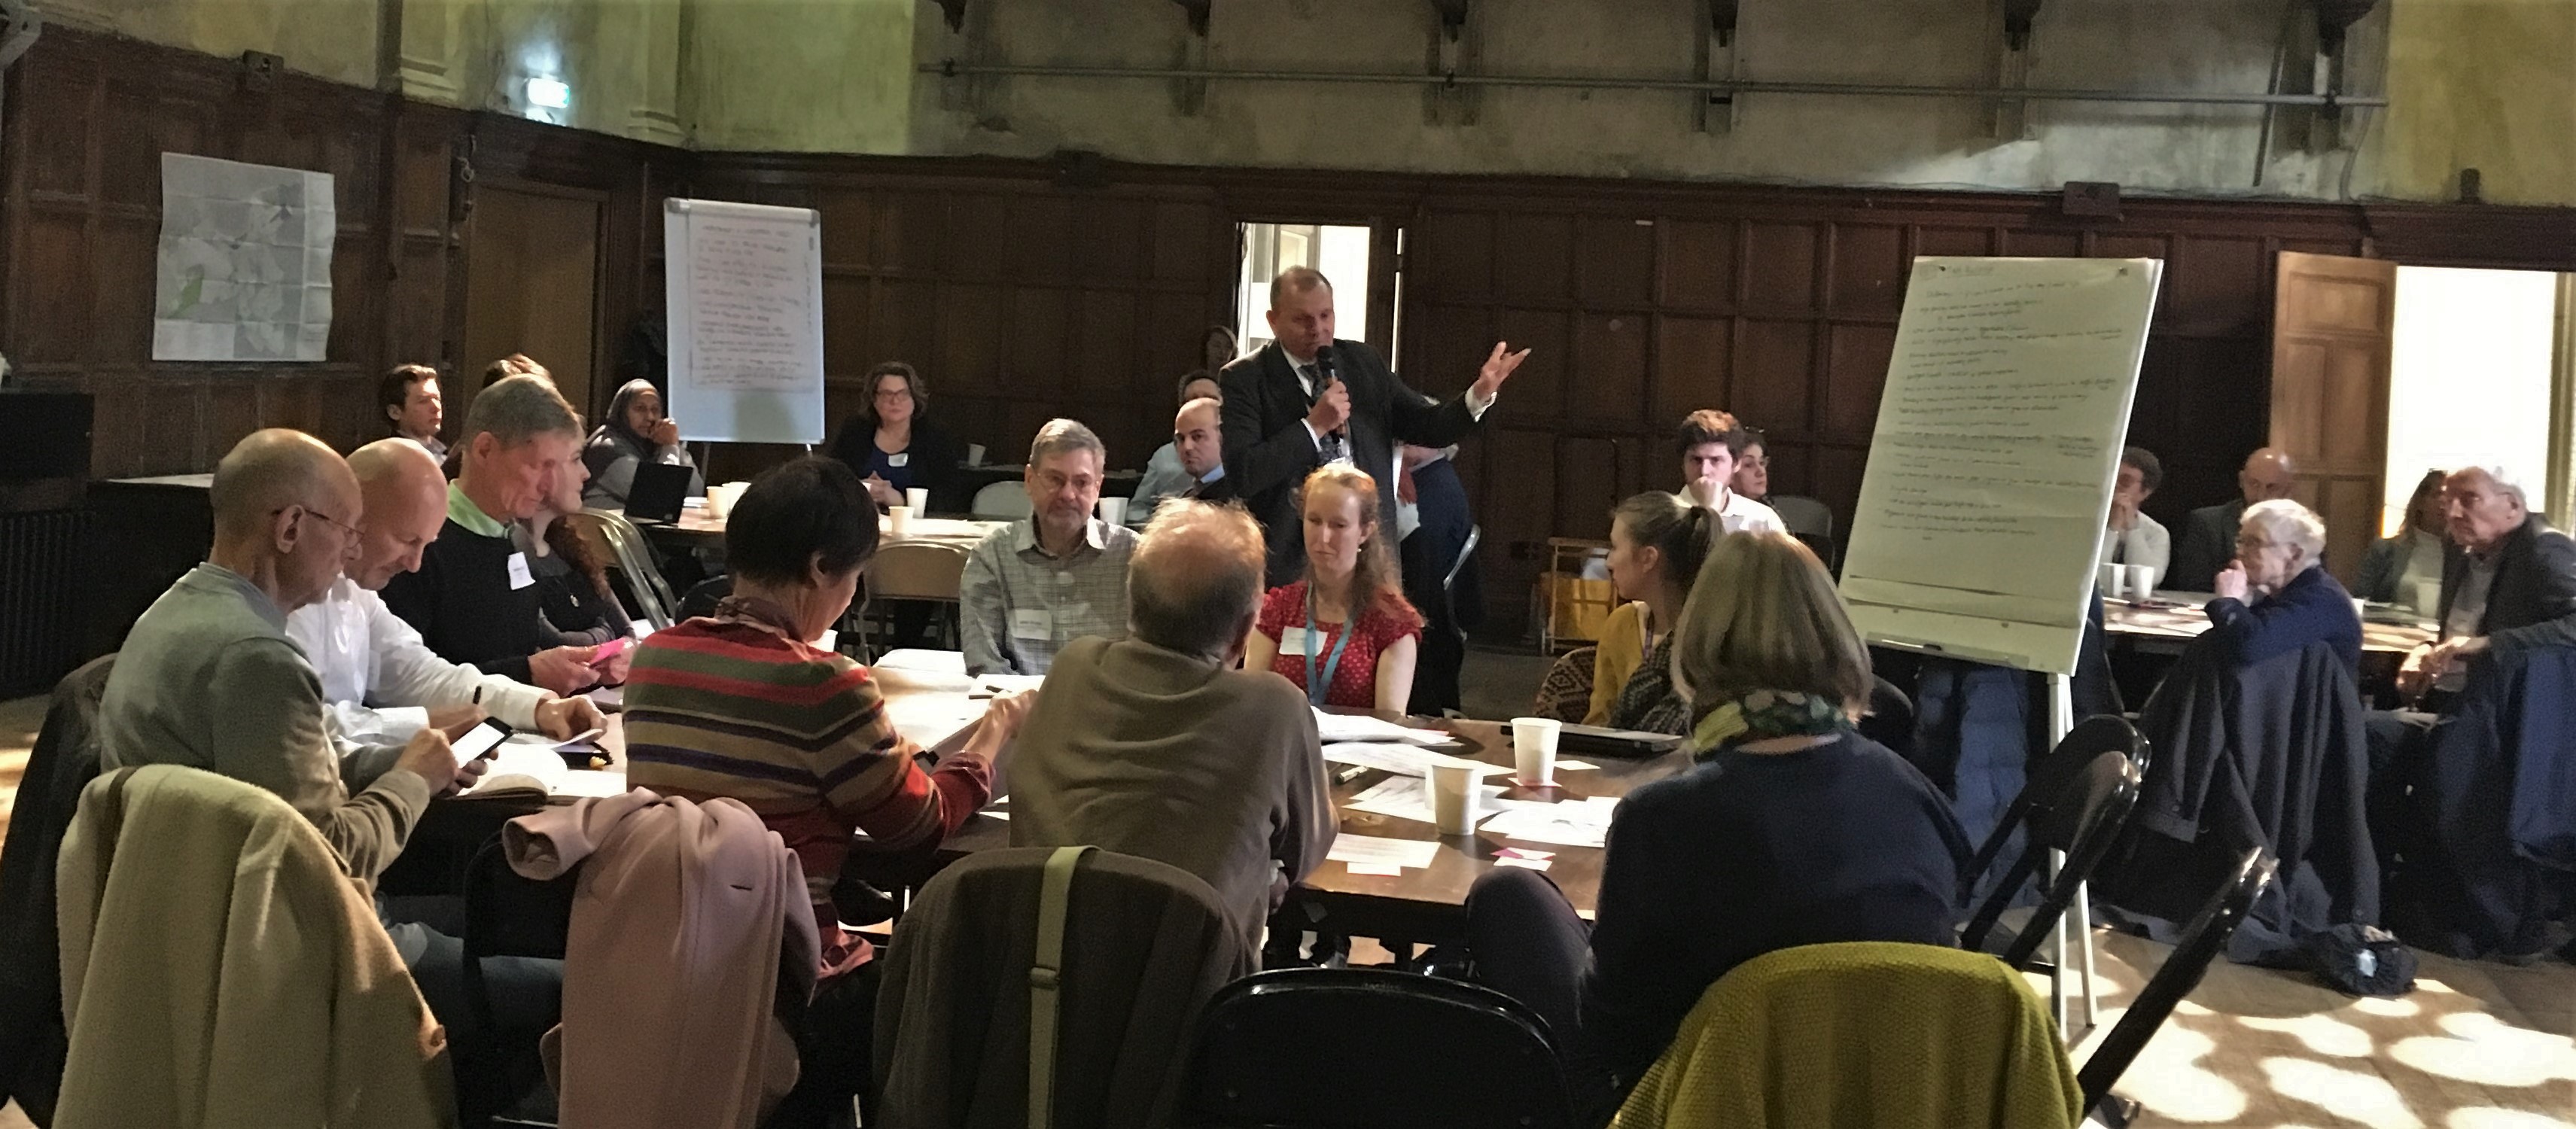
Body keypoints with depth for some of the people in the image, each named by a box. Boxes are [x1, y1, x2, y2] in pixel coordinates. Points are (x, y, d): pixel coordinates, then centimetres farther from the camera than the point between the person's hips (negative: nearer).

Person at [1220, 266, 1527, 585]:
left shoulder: (1363, 361, 10)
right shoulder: (1243, 379, -5)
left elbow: (1429, 427, 11)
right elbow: (1241, 475, -15)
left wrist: (1480, 395, -7)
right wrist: (1314, 426, -19)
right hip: (1290, 559, -4)